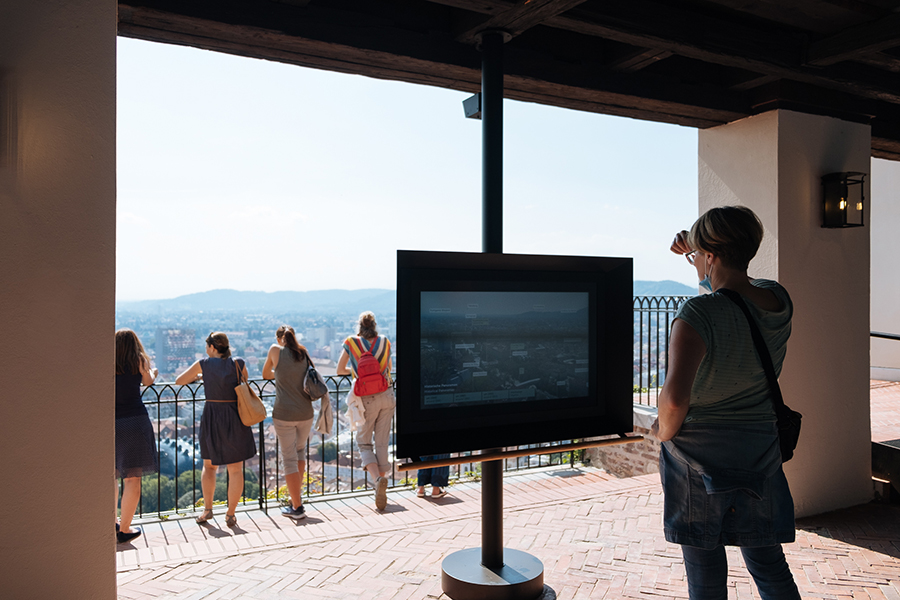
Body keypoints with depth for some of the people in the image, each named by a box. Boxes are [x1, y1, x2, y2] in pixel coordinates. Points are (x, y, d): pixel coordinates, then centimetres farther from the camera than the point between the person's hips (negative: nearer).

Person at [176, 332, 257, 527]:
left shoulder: (203, 364, -4)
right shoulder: (238, 364, -5)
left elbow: (179, 381, 8)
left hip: (211, 418, 1)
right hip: (234, 419, -1)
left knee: (209, 465, 21)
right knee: (235, 469, 8)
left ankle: (207, 509, 21)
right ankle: (230, 515, 10)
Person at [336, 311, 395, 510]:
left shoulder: (351, 343, -1)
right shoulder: (385, 342, 7)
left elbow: (340, 370, 4)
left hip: (367, 399, -3)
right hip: (386, 396, 3)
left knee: (364, 443, 9)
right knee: (382, 443, 10)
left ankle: (378, 478, -18)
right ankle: (381, 489, 11)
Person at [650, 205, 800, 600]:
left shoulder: (698, 314, -24)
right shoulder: (778, 301, -3)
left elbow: (676, 397, -33)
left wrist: (665, 431, -14)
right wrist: (693, 254, 20)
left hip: (698, 457, -6)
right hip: (760, 455, 6)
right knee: (769, 565, 23)